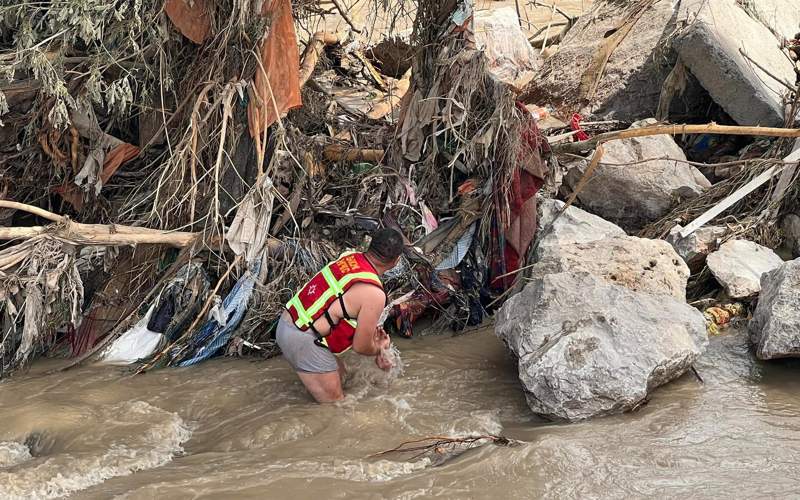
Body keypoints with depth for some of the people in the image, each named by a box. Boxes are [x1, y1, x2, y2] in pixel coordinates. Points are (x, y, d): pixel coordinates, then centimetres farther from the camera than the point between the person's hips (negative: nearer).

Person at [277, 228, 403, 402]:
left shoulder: (349, 257, 5)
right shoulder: (374, 294, -20)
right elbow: (360, 346, -8)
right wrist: (379, 348, 16)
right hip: (303, 341, -9)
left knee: (339, 373, 25)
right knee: (335, 403, 3)